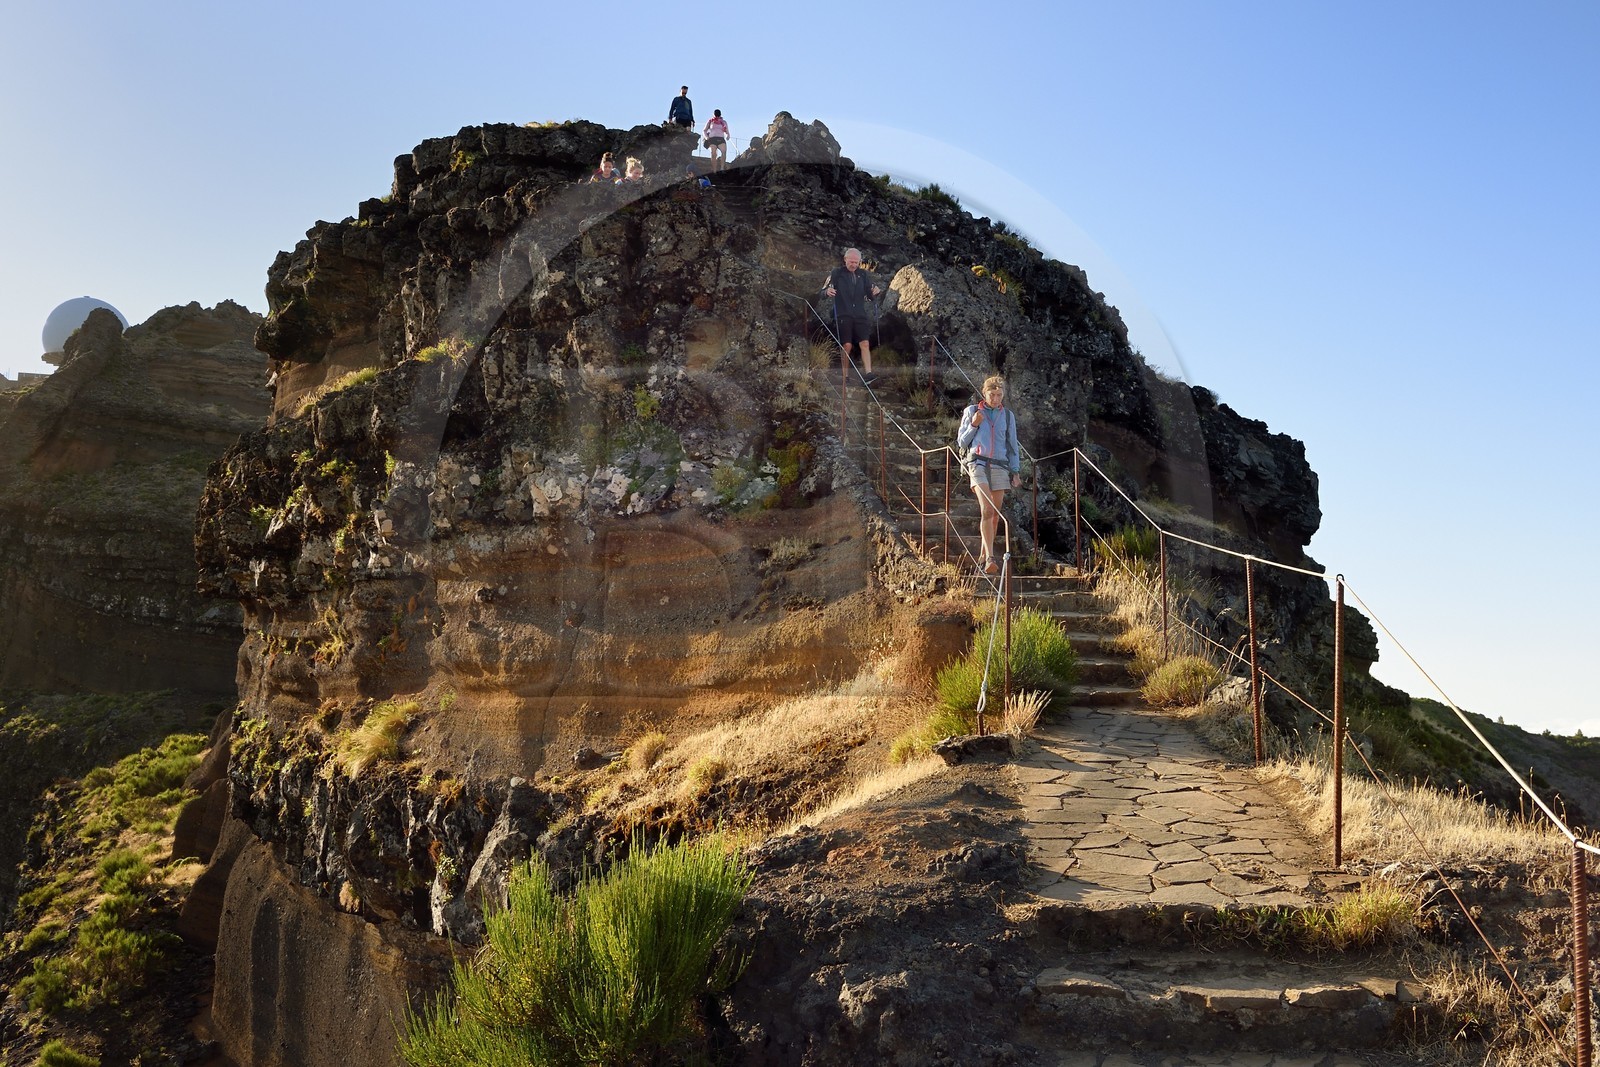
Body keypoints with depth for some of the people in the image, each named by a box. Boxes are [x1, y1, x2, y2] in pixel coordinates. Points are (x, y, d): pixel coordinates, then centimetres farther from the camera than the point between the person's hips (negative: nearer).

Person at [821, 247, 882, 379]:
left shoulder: (863, 275, 13)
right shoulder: (837, 273, 2)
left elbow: (869, 294, 16)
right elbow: (824, 289, 0)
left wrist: (875, 292, -8)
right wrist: (828, 291, -24)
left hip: (860, 315, 3)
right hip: (843, 315, -3)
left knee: (865, 344, -7)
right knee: (847, 345, -5)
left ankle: (868, 374, -11)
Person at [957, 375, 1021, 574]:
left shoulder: (1008, 415, 15)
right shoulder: (972, 411, 9)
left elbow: (1013, 446, 18)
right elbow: (962, 442, 11)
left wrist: (1016, 472, 10)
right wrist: (973, 425, -4)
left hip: (1000, 467, 3)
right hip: (978, 463, -3)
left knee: (995, 514, 2)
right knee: (987, 510, -20)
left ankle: (984, 557, 13)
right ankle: (990, 557, -27)